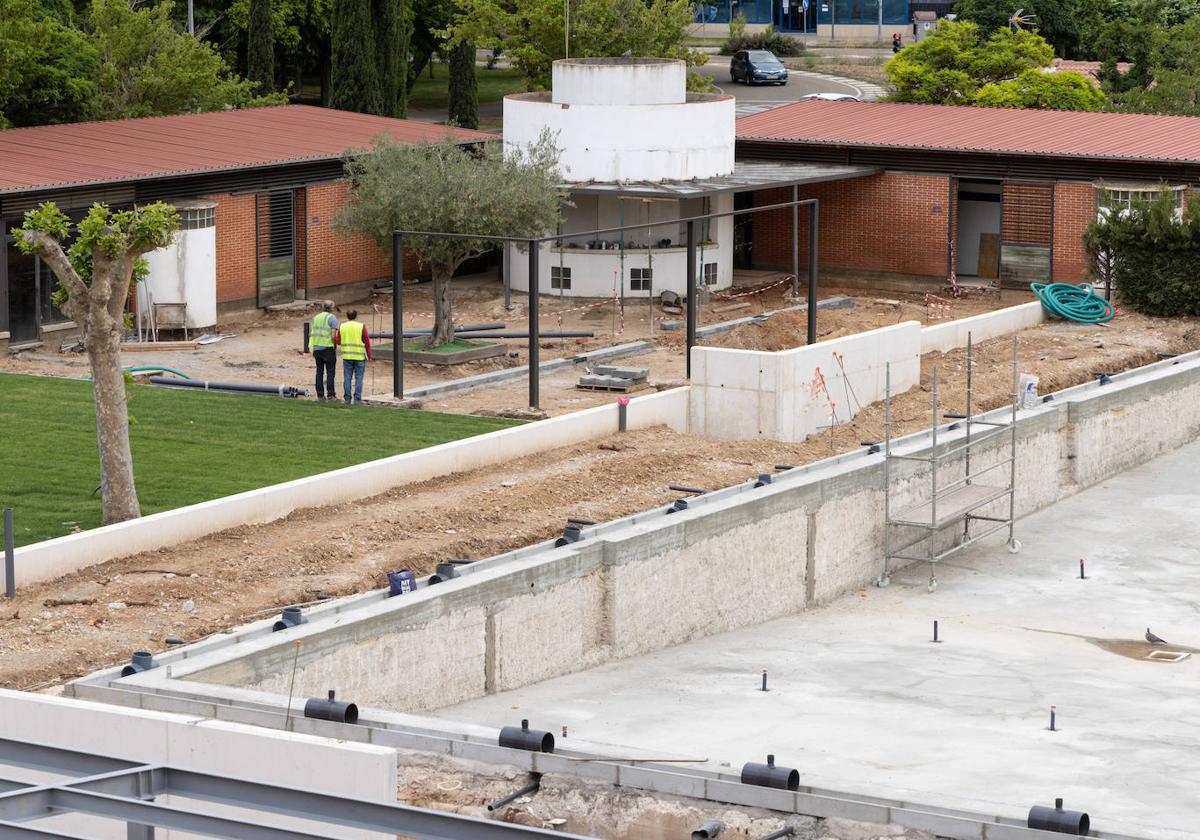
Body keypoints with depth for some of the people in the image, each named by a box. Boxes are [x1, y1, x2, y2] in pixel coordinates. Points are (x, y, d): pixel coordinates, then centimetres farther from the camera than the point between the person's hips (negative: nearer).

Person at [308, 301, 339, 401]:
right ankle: (330, 394, 1)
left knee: (319, 372, 9)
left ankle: (320, 395, 9)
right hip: (328, 348, -5)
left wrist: (312, 349, 16)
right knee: (330, 372, 1)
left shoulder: (316, 318, 11)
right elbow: (333, 335, -17)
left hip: (317, 348, 5)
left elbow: (310, 334, 10)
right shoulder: (332, 318, -8)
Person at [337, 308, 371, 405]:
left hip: (347, 356, 2)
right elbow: (367, 342, -6)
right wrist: (369, 356, 1)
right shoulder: (361, 326, -6)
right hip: (360, 356, -2)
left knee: (347, 378, 6)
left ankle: (347, 399, 3)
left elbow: (338, 342, 10)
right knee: (358, 378, 1)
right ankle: (357, 399, -3)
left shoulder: (342, 327, 3)